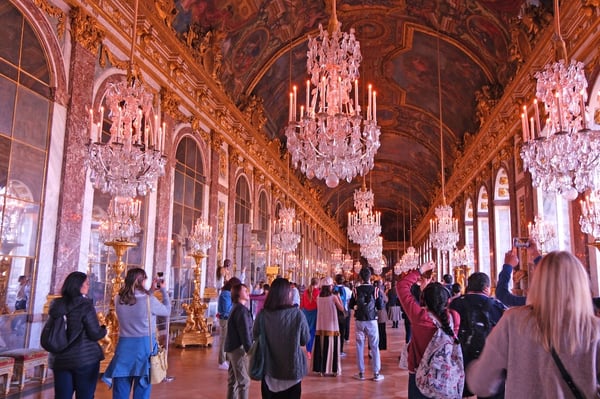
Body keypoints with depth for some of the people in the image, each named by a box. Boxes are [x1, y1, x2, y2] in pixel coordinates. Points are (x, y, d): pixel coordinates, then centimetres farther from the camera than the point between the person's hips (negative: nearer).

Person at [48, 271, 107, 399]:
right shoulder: (85, 305, -13)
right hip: (85, 358, -5)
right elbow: (95, 334, -12)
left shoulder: (56, 305, 5)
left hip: (59, 359, 5)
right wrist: (104, 330, 7)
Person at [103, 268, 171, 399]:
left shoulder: (118, 299, 0)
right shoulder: (149, 300, -14)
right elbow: (167, 310, 4)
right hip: (144, 346, -4)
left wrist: (150, 289, 20)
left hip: (124, 345, 4)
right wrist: (163, 290, 13)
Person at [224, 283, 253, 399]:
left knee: (233, 380, 16)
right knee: (243, 381, -4)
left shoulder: (235, 308, 14)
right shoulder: (241, 310, -17)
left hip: (233, 347, 10)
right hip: (239, 348, -10)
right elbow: (244, 333, -21)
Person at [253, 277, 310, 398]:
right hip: (292, 370, -1)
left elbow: (255, 338, 4)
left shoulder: (262, 315, -12)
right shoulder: (297, 314, -15)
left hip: (269, 370, 1)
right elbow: (305, 340, -3)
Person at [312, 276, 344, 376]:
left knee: (320, 347, 9)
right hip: (331, 326, -4)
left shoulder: (318, 297, 1)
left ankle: (320, 368, 15)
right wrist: (339, 296, 1)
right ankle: (331, 369, 6)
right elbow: (341, 309, -4)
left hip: (321, 326, 4)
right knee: (330, 347, 3)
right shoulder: (333, 297, -11)